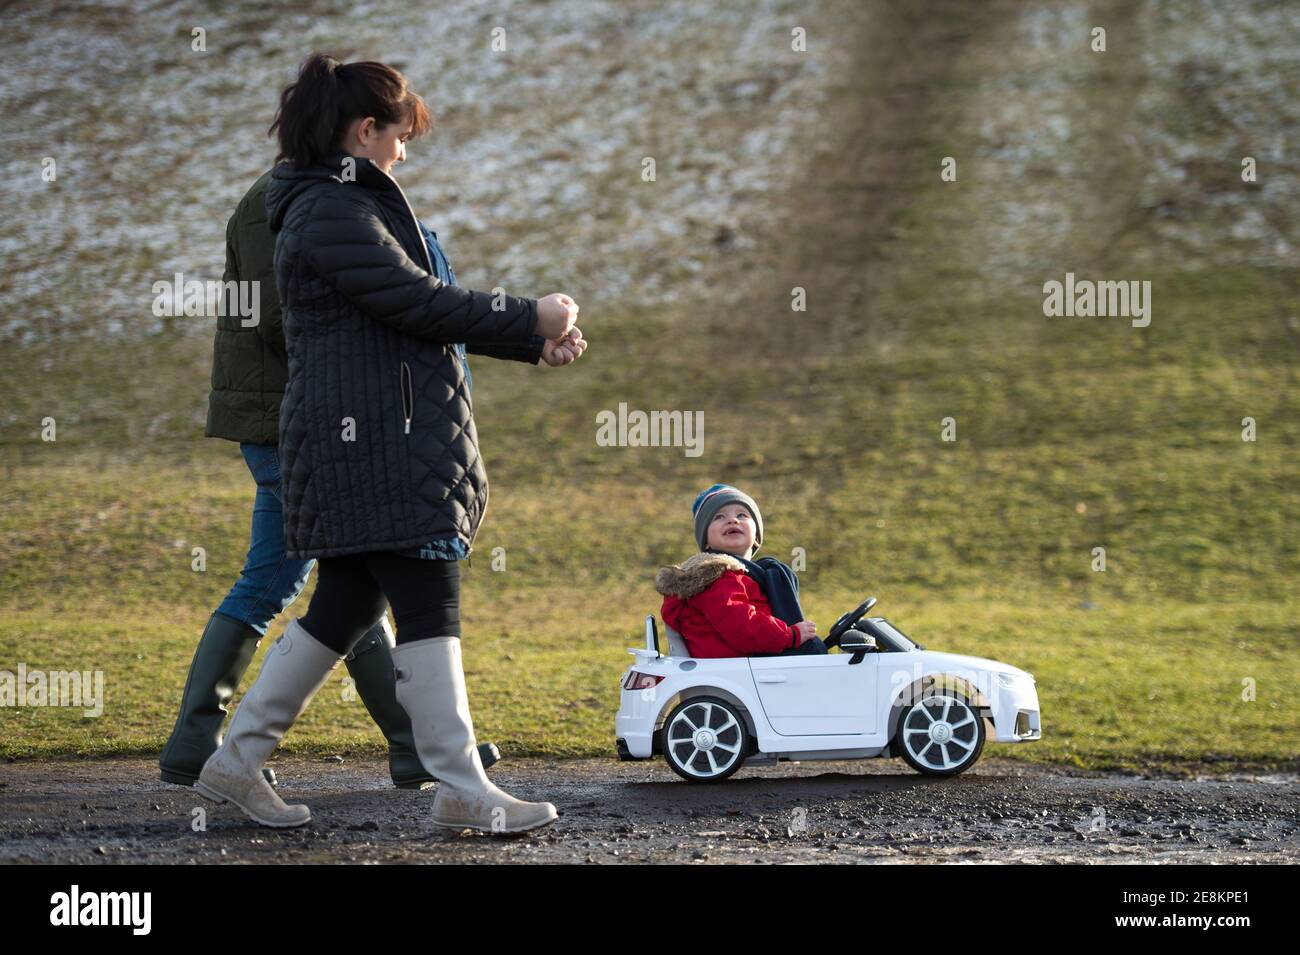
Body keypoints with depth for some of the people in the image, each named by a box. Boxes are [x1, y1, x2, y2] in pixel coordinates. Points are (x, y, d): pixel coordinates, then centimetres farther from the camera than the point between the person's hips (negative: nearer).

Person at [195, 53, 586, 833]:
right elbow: (424, 304, -17)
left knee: (345, 608, 12)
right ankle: (463, 789, -4)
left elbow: (421, 308, 20)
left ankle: (237, 762, 17)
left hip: (369, 441, 11)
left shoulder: (349, 207, 22)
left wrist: (535, 341, 12)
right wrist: (532, 320, -6)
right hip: (376, 444, -11)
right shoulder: (330, 213, -13)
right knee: (430, 603, -8)